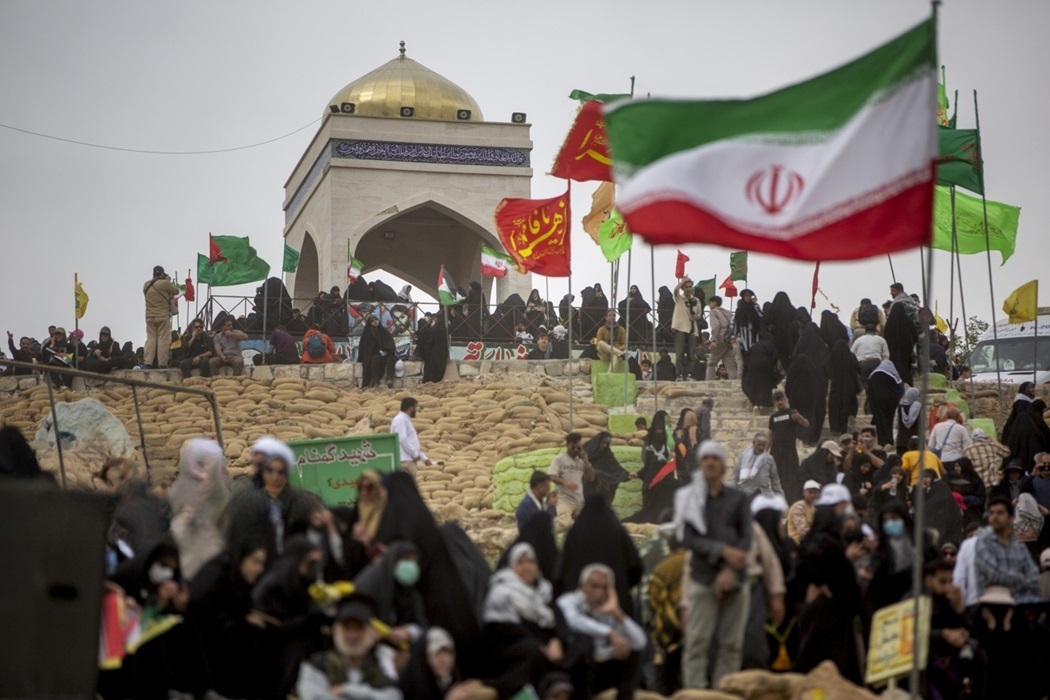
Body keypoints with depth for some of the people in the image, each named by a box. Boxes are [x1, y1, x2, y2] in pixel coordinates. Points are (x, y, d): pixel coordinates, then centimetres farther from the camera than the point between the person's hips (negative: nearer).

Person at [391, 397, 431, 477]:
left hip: (409, 460, 10)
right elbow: (402, 439, -18)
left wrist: (424, 458, 23)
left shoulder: (406, 420, 24)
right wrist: (415, 454, -12)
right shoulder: (400, 420, -8)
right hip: (405, 461, -10)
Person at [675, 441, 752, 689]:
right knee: (697, 641, -8)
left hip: (735, 580, 2)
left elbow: (746, 539, 2)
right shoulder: (690, 499, 6)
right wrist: (724, 551, -15)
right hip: (703, 578, -2)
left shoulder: (738, 499, 10)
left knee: (731, 642, 2)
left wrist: (731, 570, -11)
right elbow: (689, 539, -4)